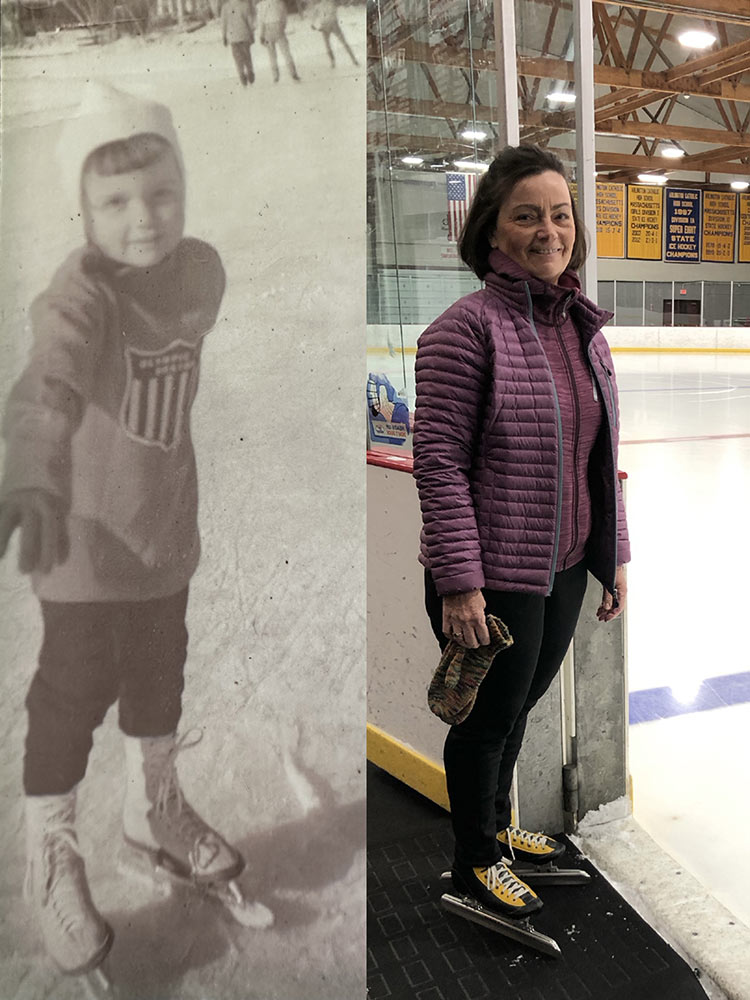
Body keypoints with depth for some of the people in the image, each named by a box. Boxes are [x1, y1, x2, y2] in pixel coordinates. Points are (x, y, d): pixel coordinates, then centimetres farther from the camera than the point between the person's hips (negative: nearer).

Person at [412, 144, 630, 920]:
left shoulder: (585, 328, 7)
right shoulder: (466, 327, -16)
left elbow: (602, 457, 12)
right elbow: (439, 461, -18)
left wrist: (613, 555, 13)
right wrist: (459, 582, -19)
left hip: (565, 570, 7)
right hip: (493, 579, -7)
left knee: (519, 707, 23)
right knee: (488, 718, 11)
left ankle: (497, 825, 48)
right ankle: (474, 859, 36)